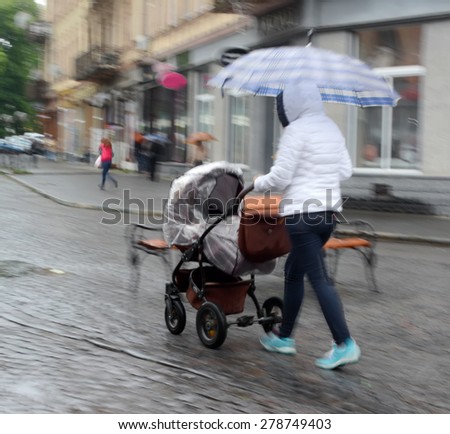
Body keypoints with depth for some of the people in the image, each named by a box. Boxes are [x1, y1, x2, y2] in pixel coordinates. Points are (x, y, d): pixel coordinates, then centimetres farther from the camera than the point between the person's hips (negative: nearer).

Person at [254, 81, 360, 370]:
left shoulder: (296, 130, -11)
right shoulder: (331, 127, 12)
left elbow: (280, 178, -12)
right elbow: (345, 171, 14)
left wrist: (259, 183, 7)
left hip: (302, 213, -9)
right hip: (329, 211, 9)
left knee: (319, 278, -6)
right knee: (293, 271, 19)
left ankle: (345, 344, -8)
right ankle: (284, 337, 28)